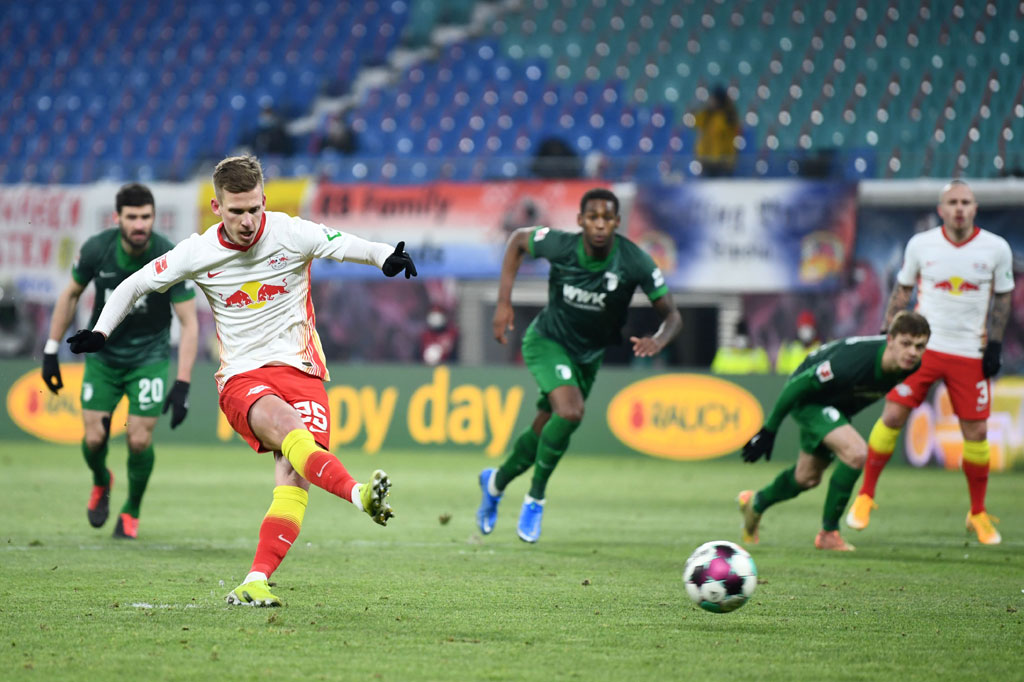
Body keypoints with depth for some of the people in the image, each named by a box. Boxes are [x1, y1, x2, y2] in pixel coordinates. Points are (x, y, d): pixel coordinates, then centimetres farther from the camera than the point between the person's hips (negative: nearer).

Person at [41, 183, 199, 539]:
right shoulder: (97, 249, -17)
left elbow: (189, 323, -19)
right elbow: (70, 294, 2)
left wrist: (182, 385, -26)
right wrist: (51, 351, 2)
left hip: (149, 356, -2)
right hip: (102, 352, 2)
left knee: (139, 440, -9)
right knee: (94, 438, -4)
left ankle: (131, 512, 19)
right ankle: (101, 483, 33)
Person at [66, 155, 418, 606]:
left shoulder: (291, 234, -3)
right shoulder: (198, 253, 0)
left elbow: (346, 246, -8)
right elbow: (134, 285, 12)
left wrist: (389, 257, -29)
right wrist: (100, 333, 1)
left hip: (300, 368, 1)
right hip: (241, 378, -1)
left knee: (293, 475, -21)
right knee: (284, 424, -35)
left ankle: (257, 582, -23)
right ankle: (359, 496, -55)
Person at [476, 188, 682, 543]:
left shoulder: (634, 262, -25)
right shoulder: (560, 246, -26)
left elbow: (671, 314, -19)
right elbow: (518, 238, -5)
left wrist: (658, 340, -43)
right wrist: (504, 302, -10)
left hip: (589, 354, 3)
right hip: (547, 341, -3)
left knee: (543, 433, 13)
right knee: (570, 412, -28)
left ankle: (496, 482, 44)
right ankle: (535, 497, -7)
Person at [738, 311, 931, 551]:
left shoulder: (909, 366, -21)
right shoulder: (853, 360, -41)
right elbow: (799, 385, -28)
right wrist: (769, 429, -20)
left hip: (837, 406, 8)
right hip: (807, 399, -8)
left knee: (806, 478, 22)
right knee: (856, 453, -28)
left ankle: (756, 503, 52)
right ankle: (828, 533, -12)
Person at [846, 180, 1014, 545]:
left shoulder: (996, 248, -3)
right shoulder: (920, 244, -2)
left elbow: (1003, 297, 7)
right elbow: (902, 291, 9)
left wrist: (995, 344, 0)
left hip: (971, 352, 0)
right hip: (923, 346, 0)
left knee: (976, 432, 0)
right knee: (892, 415, -9)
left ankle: (978, 514, 16)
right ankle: (865, 495, 6)